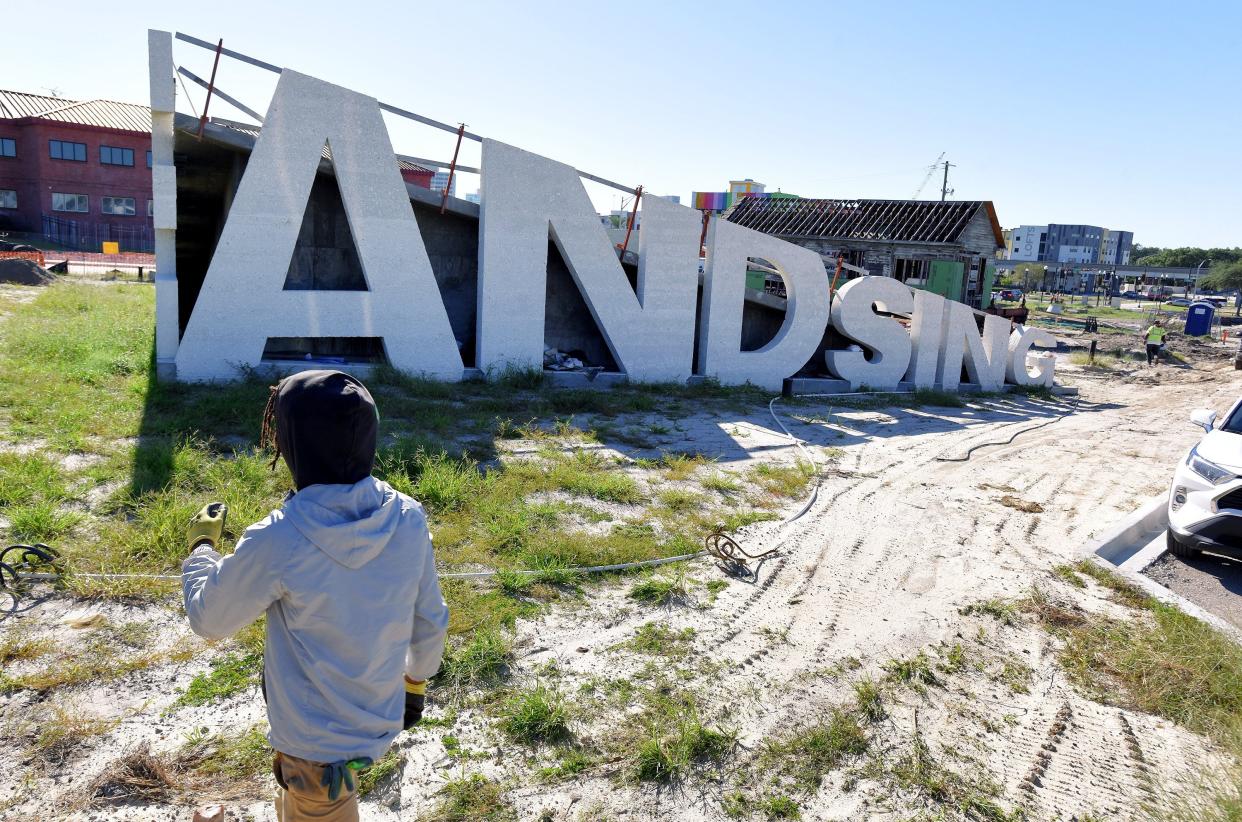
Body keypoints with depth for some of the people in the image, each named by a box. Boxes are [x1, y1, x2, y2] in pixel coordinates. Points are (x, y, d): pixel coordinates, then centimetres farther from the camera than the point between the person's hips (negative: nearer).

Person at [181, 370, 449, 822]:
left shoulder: (276, 542, -28)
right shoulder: (408, 519, -15)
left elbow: (208, 618, -9)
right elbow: (430, 622, -2)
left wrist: (201, 546, 8)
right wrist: (417, 679, 17)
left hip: (317, 741, -4)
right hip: (381, 720, 4)